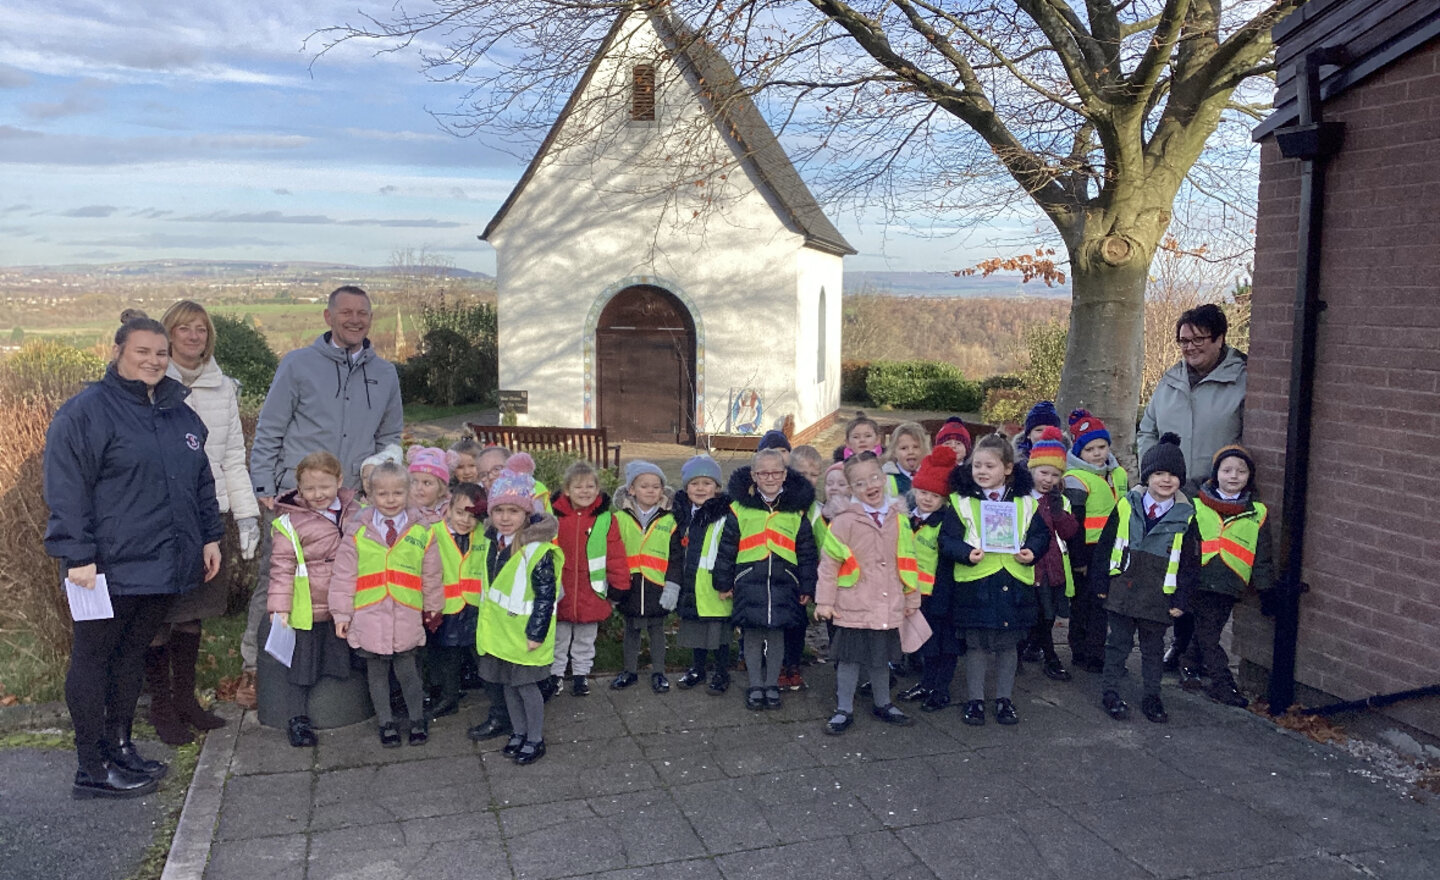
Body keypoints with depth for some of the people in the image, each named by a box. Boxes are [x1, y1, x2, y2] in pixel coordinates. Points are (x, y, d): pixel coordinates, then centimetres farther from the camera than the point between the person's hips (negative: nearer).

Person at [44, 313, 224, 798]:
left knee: (132, 655, 16)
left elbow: (202, 482, 20)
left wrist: (209, 537, 15)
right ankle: (92, 770, 10)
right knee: (92, 659, 3)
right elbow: (66, 490, -13)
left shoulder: (179, 413, 14)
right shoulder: (85, 412, -8)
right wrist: (77, 556, -17)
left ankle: (120, 748, 28)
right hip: (110, 568, -7)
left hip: (165, 566, 7)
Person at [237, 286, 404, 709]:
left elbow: (389, 438, 21)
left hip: (354, 502, 3)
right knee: (274, 582, 1)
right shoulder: (298, 364, 0)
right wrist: (264, 488, -6)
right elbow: (268, 432, 1)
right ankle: (252, 666, 16)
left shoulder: (385, 373, 11)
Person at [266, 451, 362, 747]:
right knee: (301, 664, 8)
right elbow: (282, 567, -10)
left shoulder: (356, 512, 2)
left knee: (341, 661, 15)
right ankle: (297, 719, 21)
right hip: (307, 608, -4)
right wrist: (279, 607, -14)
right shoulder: (290, 522, -10)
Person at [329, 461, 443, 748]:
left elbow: (432, 576, 12)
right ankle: (386, 724, 29)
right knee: (377, 674, 13)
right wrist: (342, 613, 1)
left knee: (407, 672, 9)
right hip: (369, 618, 1)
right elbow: (343, 575, 2)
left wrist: (433, 607, 19)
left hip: (407, 619, 0)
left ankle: (417, 720, 28)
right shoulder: (357, 531, 0)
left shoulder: (422, 533, 2)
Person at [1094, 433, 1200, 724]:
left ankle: (1151, 696, 26)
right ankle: (1110, 692, 21)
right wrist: (1101, 583, -1)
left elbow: (1191, 563, 3)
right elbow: (1104, 545, 0)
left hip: (1159, 598, 1)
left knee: (1153, 648, 13)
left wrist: (1181, 599, -1)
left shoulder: (1185, 517, -1)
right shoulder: (1126, 506, -3)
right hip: (1122, 590, -1)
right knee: (1119, 643, 9)